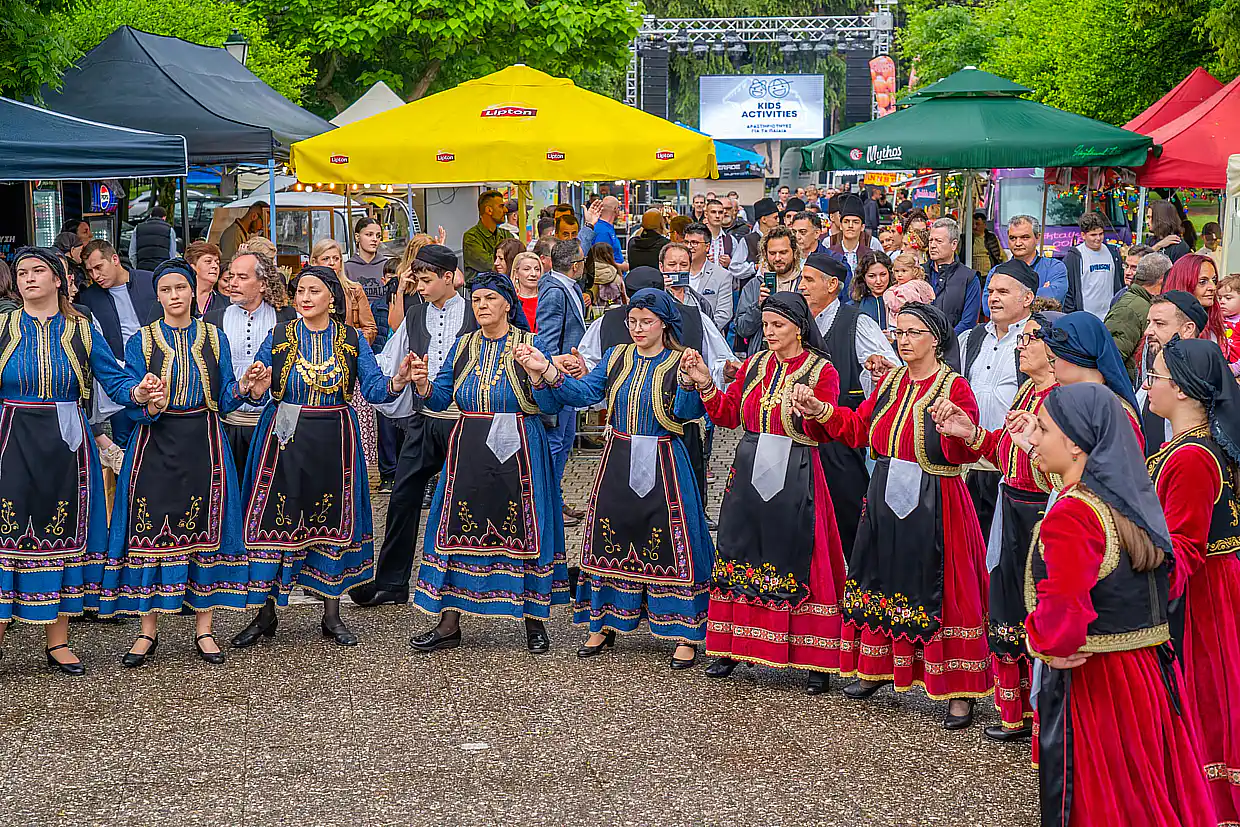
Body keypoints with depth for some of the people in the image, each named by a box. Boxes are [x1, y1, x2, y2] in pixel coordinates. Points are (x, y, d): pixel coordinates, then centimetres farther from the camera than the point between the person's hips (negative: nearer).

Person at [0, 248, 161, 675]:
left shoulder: (81, 331, 6)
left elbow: (114, 377, -1)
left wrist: (136, 392, -21)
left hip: (66, 446, 1)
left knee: (62, 533, 6)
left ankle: (58, 641, 14)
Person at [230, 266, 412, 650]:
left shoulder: (352, 340, 4)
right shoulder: (278, 337, 4)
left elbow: (374, 389, -3)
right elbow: (256, 388, 2)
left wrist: (397, 381, -24)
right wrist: (252, 384, -21)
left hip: (333, 441, 1)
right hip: (284, 440, 0)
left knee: (331, 522, 6)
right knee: (274, 522, -1)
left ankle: (331, 615, 17)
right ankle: (266, 614, 10)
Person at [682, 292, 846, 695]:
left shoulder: (822, 371, -4)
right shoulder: (754, 366, 12)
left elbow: (821, 433, -13)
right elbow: (727, 415, 12)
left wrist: (813, 411, -34)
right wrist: (704, 383, -1)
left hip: (796, 478, -5)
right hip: (750, 474, 5)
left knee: (799, 564, -4)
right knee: (740, 555, 8)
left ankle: (816, 660, 3)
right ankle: (732, 648, 19)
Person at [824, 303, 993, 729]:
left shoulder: (955, 387, -9)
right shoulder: (891, 381, 11)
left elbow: (966, 453, -19)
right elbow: (859, 428, 14)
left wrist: (954, 430, -40)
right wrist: (823, 412, 0)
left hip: (934, 507, -7)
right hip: (887, 500, 7)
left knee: (940, 593, -4)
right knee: (882, 581, 15)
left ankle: (959, 691, 2)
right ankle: (877, 668, 31)